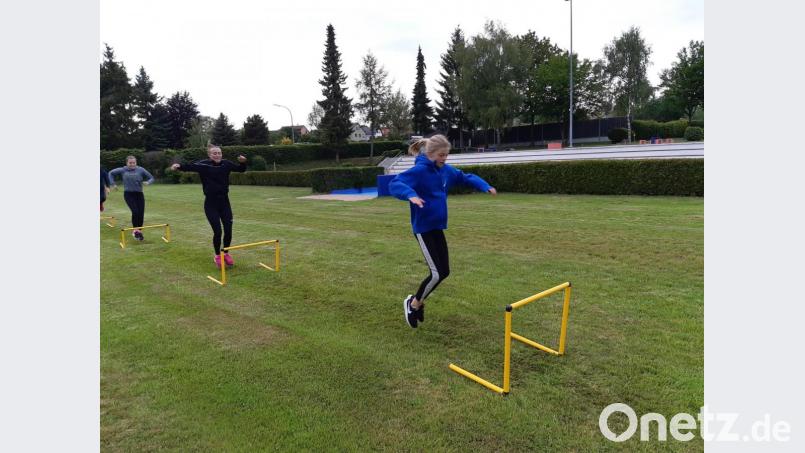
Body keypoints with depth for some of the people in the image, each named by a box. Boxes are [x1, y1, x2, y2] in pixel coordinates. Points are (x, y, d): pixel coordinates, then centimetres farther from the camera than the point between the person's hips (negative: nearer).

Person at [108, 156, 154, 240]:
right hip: (128, 194, -1)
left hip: (139, 194, 2)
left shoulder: (141, 170, 0)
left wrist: (148, 182, -16)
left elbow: (151, 178, 5)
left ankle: (139, 231, 17)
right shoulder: (123, 170, 1)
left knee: (141, 213, 0)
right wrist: (113, 184, 9)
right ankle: (135, 230, 0)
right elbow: (111, 173, 16)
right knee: (135, 211, -17)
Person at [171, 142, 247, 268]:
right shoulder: (204, 164, -10)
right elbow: (190, 166, -23)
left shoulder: (226, 163, -1)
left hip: (224, 202, 3)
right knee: (217, 231, -5)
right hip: (211, 203, -3)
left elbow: (241, 169, 9)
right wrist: (179, 166, -43)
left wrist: (243, 162, -12)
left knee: (228, 230, 2)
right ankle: (217, 256, 19)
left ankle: (226, 253, 27)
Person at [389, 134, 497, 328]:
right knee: (437, 273, -9)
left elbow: (467, 177, 22)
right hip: (424, 228, -8)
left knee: (443, 271, 11)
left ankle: (417, 301, 31)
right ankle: (413, 303, 16)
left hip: (437, 227, 8)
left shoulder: (446, 170, 7)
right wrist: (411, 195, -47)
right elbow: (394, 184, -28)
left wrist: (485, 186, 6)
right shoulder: (419, 170, -16)